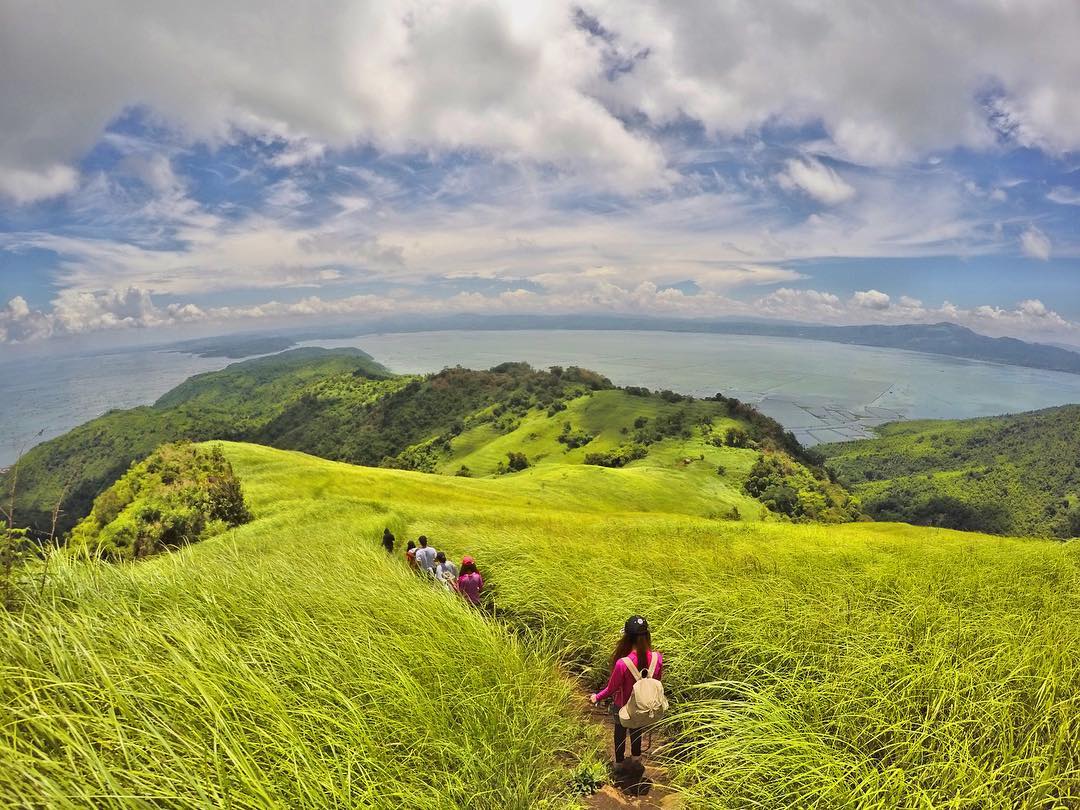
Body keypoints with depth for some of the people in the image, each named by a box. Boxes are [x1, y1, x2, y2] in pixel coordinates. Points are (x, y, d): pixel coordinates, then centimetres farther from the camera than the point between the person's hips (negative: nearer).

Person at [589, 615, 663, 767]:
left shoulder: (622, 663, -39)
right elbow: (656, 681, -7)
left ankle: (619, 762, 51)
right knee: (637, 729, 33)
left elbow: (612, 688, -22)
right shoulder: (657, 657, -27)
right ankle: (636, 757, 57)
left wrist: (597, 697, -2)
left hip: (624, 705, -3)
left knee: (620, 731, 28)